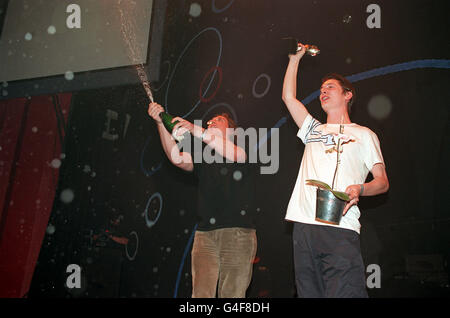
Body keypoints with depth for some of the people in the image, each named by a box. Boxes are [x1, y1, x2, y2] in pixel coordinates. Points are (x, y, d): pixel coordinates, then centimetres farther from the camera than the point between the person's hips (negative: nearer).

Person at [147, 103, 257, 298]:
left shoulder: (241, 152, 12)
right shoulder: (202, 157, 20)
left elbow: (231, 153, -13)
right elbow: (177, 158, -1)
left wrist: (195, 130, -22)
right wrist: (161, 124, -12)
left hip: (238, 232, -2)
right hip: (205, 233, 2)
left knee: (232, 293, -4)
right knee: (201, 293, -4)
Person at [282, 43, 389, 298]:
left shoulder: (363, 134, 14)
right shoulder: (314, 130, 25)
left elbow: (383, 181, 8)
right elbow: (289, 97, 23)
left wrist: (360, 189, -13)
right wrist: (295, 58, 27)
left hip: (341, 228, -4)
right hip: (304, 224, 4)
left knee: (345, 292, -14)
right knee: (309, 293, 5)